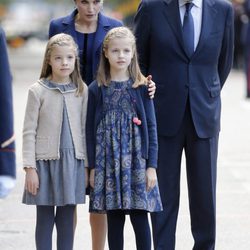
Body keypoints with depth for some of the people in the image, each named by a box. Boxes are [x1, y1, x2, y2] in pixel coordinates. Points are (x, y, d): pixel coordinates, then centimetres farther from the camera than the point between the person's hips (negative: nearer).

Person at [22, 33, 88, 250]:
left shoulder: (82, 90, 4)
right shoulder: (38, 90, -5)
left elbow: (84, 129, 9)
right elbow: (29, 131, -4)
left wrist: (86, 165, 8)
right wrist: (30, 168, -9)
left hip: (73, 160, 3)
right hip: (46, 160, -3)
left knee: (67, 219, 8)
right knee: (45, 218, 3)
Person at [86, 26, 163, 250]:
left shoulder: (142, 87, 2)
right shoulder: (96, 89, 2)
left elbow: (151, 127, 2)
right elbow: (91, 129, 5)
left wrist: (151, 165, -3)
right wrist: (93, 166, 1)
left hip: (136, 158, 0)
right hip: (107, 160, 1)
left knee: (140, 217, -2)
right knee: (114, 218, 4)